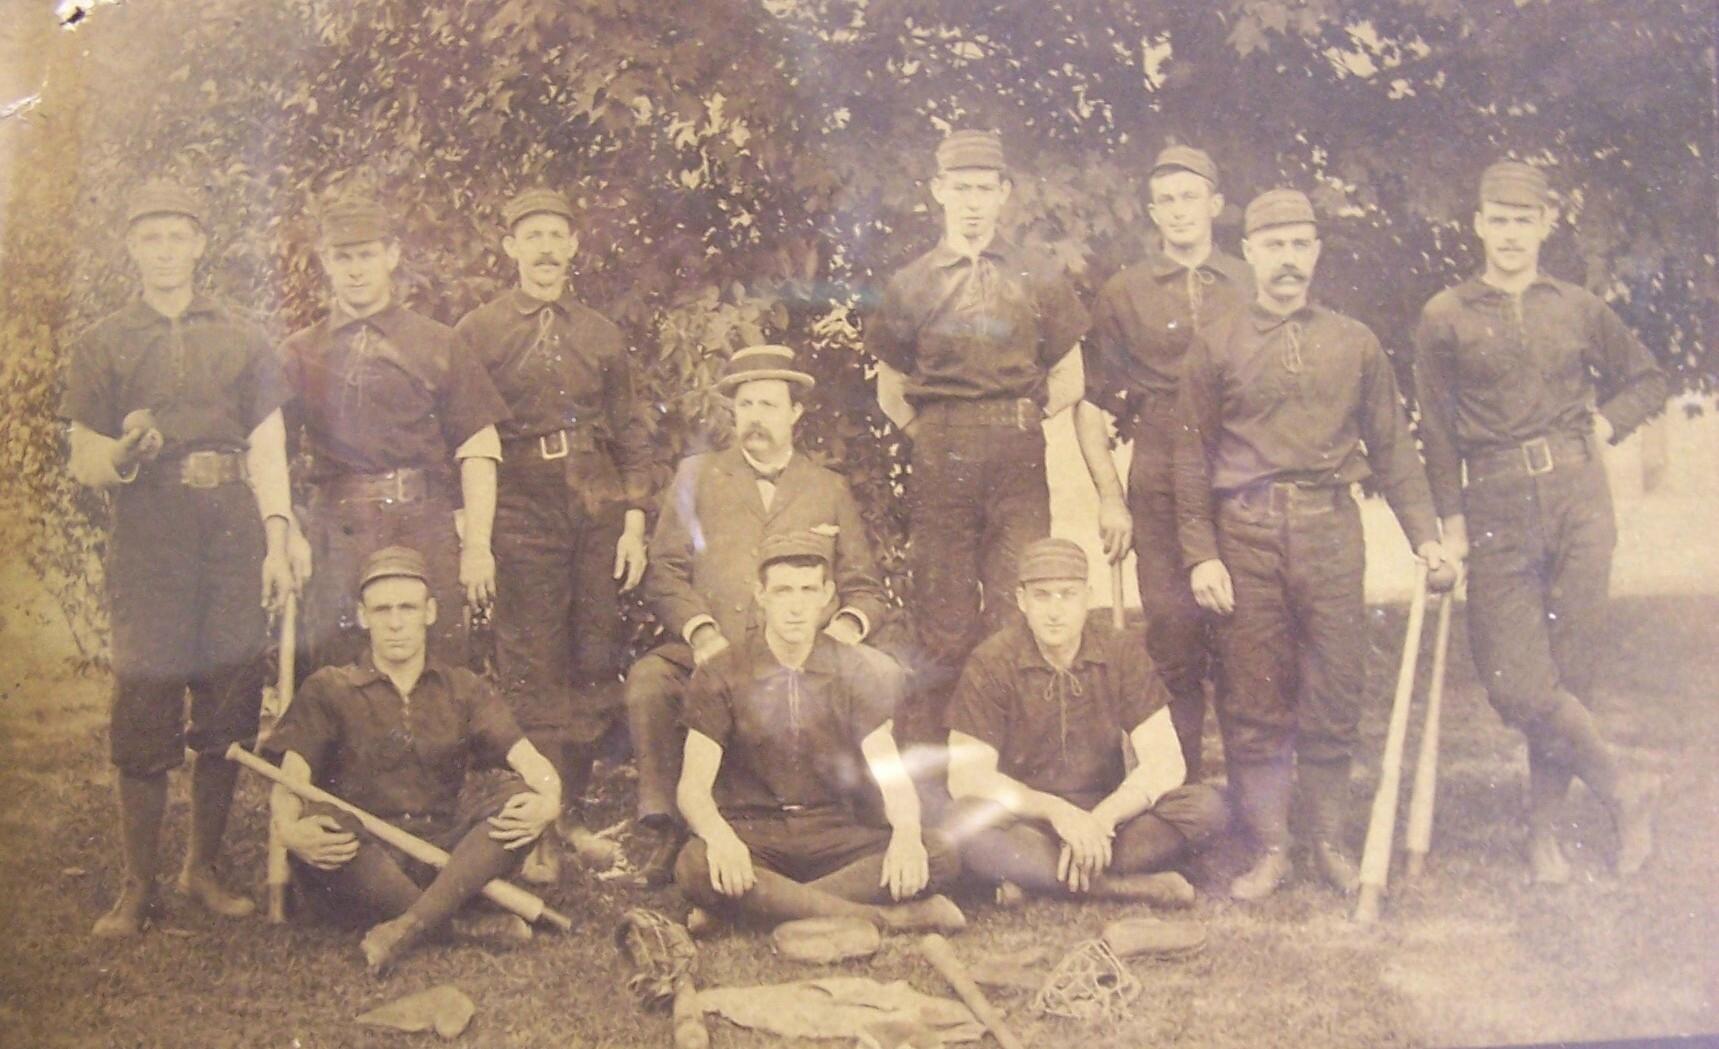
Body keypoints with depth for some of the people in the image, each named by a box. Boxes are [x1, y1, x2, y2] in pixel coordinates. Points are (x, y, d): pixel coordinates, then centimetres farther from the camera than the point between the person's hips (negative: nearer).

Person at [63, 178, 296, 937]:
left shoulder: (242, 340, 13)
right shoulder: (103, 345, 10)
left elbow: (268, 448, 9)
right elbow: (83, 462, 7)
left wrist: (277, 542, -2)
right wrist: (121, 456, -17)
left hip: (233, 540, 2)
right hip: (147, 544, -1)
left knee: (228, 713, 4)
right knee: (144, 713, -2)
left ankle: (205, 869, 18)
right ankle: (137, 887, 8)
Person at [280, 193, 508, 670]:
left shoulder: (439, 345, 9)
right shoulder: (298, 354, 12)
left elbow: (478, 452, 5)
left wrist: (477, 548, -3)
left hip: (424, 529, -1)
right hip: (335, 535, 1)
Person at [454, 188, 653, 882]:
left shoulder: (601, 335, 14)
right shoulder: (476, 331, 5)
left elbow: (631, 433, 13)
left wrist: (634, 521, 4)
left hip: (600, 511, 3)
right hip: (522, 507, -3)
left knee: (595, 668, 7)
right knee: (532, 673, -3)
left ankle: (570, 810, 21)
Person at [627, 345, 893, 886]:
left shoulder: (831, 489, 21)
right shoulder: (695, 476, 18)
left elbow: (864, 587, 19)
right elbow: (665, 572, 8)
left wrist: (848, 625, -6)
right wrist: (699, 632, -10)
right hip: (713, 656, 0)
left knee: (882, 674, -29)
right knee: (648, 679, -31)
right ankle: (665, 830, -18)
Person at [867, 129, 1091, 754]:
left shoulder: (1036, 281, 11)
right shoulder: (910, 285, 10)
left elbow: (1068, 381, 14)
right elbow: (889, 391, 14)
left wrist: (1018, 424, 6)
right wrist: (931, 438, 5)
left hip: (1020, 465, 0)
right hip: (939, 465, 0)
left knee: (1018, 612, -5)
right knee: (943, 617, 0)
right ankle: (931, 752, 5)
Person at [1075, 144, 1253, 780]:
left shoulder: (1252, 288, 11)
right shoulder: (1124, 294, 9)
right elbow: (1091, 403, 9)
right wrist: (1110, 497, 1)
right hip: (1161, 491, 0)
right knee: (1173, 642, 0)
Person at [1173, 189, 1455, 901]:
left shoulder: (1356, 345, 10)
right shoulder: (1216, 347, 5)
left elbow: (1391, 447, 13)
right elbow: (1192, 458, 3)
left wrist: (1425, 536, 5)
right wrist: (1201, 555, -5)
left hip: (1332, 529, 1)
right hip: (1247, 532, -1)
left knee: (1336, 691, 4)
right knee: (1252, 699, 1)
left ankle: (1330, 842, 18)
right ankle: (1270, 849, 12)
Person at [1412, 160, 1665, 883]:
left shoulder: (1579, 310, 11)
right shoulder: (1446, 318, 5)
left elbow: (1647, 381, 24)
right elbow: (1437, 428, 5)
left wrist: (1607, 422, 6)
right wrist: (1450, 519, -1)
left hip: (1577, 501, 1)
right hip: (1497, 509, -1)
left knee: (1568, 672, 1)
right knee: (1515, 681, -10)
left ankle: (1544, 831, 15)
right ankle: (1623, 791, 11)